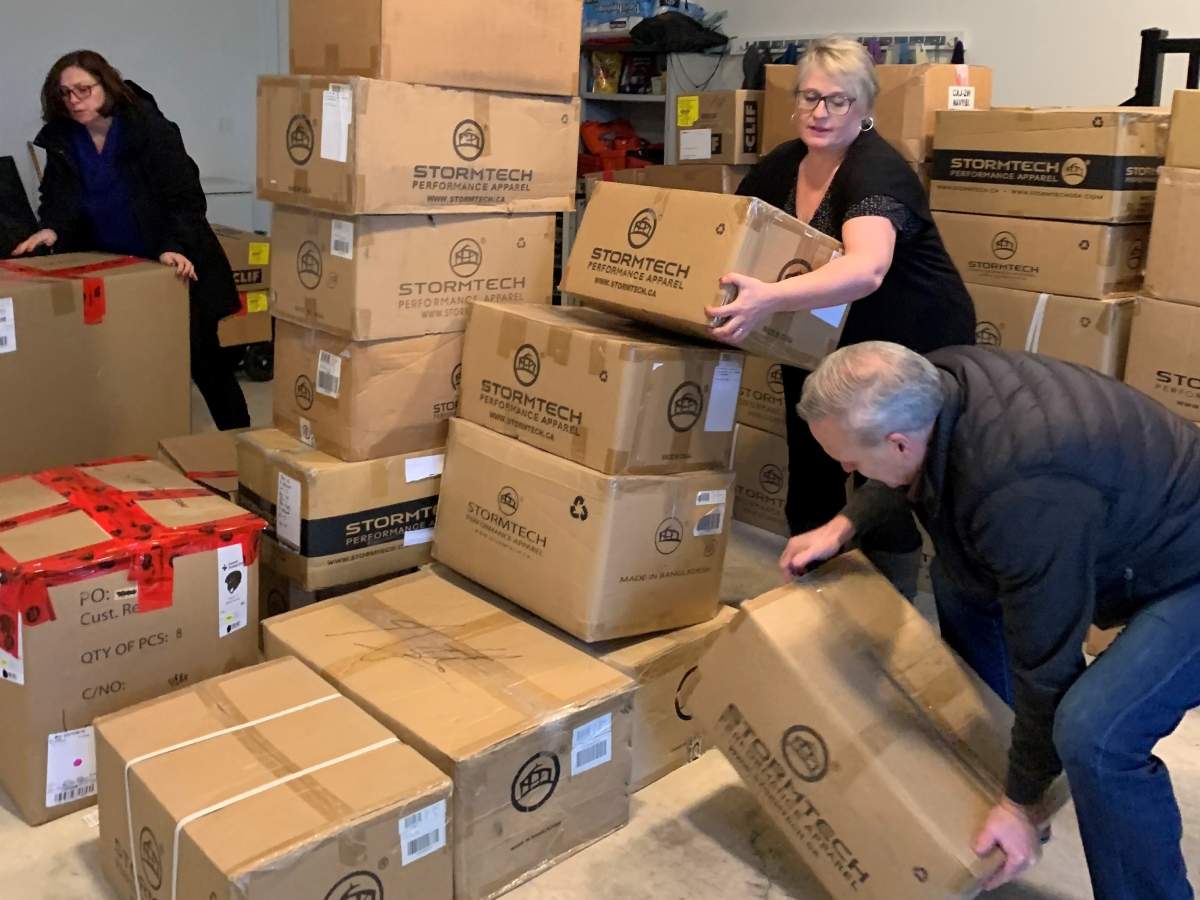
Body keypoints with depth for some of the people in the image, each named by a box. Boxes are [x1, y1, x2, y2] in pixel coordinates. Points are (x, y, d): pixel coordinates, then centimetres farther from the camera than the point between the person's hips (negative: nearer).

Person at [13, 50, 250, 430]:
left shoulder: (151, 128, -15)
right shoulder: (60, 139, 0)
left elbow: (187, 197, -19)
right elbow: (59, 197, 4)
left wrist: (176, 247, -34)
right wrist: (51, 229, -18)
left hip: (175, 266, -5)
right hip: (110, 270, 5)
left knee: (204, 358, 1)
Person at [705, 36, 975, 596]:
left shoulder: (878, 172, -25)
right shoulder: (780, 167, -2)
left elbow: (865, 269, -45)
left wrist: (771, 298, -59)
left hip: (913, 348, -7)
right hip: (826, 345, 7)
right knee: (809, 480, 12)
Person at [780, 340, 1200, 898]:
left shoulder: (1024, 498, -39)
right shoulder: (931, 382, -15)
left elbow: (1045, 658, -27)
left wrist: (1022, 801, -14)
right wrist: (844, 524, 1)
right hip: (1131, 520, 10)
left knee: (1093, 733, -28)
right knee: (966, 587, 18)